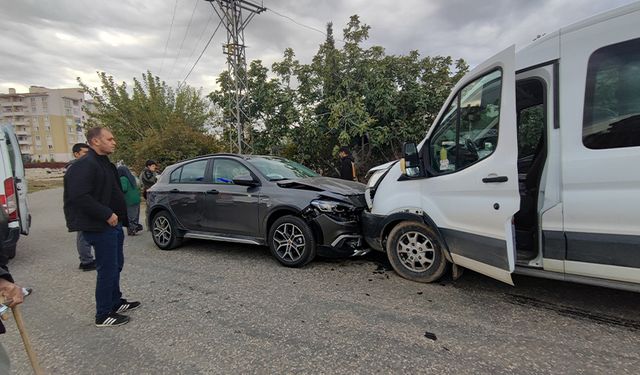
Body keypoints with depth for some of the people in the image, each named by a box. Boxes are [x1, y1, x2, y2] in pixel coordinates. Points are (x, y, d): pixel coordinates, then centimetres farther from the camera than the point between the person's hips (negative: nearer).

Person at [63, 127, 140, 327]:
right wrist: (106, 214, -22)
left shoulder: (104, 163, 15)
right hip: (100, 227, -10)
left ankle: (115, 302, 33)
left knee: (116, 265, 18)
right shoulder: (84, 165, -16)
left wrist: (120, 217, 16)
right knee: (107, 269, -3)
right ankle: (103, 315, 10)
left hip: (113, 224, 10)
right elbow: (80, 197, -25)